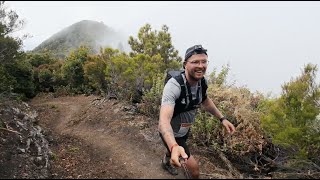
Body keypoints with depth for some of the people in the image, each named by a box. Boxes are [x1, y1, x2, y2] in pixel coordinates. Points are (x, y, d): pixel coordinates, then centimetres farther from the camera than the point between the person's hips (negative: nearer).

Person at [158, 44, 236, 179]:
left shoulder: (202, 82, -15)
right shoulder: (174, 86, -38)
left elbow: (205, 100, 9)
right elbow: (164, 120, -49)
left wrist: (222, 118, 0)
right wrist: (174, 147, -66)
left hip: (184, 130, 7)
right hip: (171, 134, -7)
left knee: (175, 153, 33)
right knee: (194, 168, -9)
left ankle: (166, 162, 67)